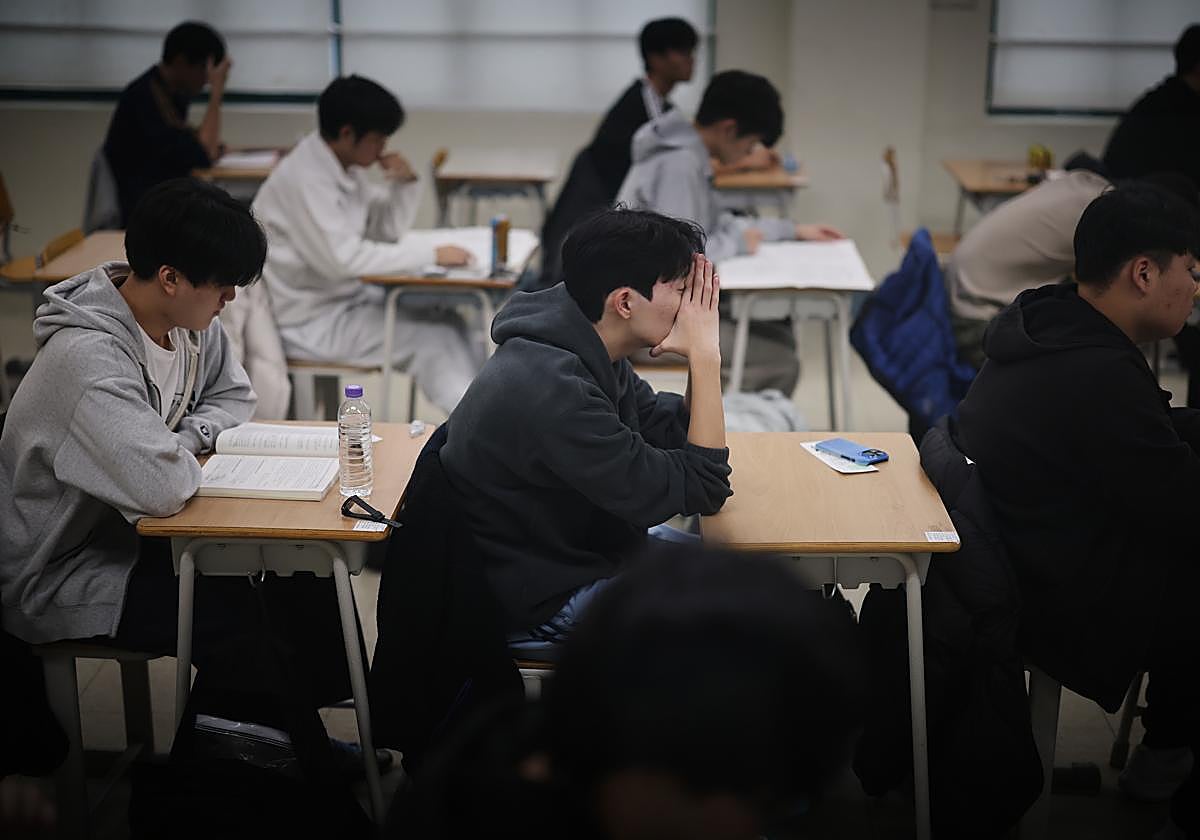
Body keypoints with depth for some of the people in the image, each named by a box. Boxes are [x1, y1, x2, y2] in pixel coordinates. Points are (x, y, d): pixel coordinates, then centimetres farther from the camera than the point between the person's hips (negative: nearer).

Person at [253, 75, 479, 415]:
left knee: (446, 319, -4)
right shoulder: (303, 178, -21)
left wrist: (406, 183, -5)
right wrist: (431, 255, -25)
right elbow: (343, 258, -29)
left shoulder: (346, 168, 7)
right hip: (308, 322, -9)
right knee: (431, 337, -17)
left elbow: (389, 230, 14)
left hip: (345, 295, 9)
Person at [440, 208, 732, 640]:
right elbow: (702, 490, -28)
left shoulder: (589, 351, -4)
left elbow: (672, 433, 4)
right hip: (545, 600, -10)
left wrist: (703, 354, -11)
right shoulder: (553, 394, -33)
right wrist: (705, 356, -23)